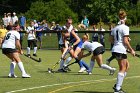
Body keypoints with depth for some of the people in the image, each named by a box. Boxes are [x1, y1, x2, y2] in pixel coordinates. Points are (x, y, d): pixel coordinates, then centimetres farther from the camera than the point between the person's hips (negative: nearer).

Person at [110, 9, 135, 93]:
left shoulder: (115, 28, 12)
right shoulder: (125, 28, -10)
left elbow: (111, 40, 14)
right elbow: (125, 41, -15)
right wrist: (131, 50, -8)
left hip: (115, 49, 8)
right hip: (121, 50, -8)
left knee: (127, 65, 18)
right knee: (122, 69, -2)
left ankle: (117, 85, 13)